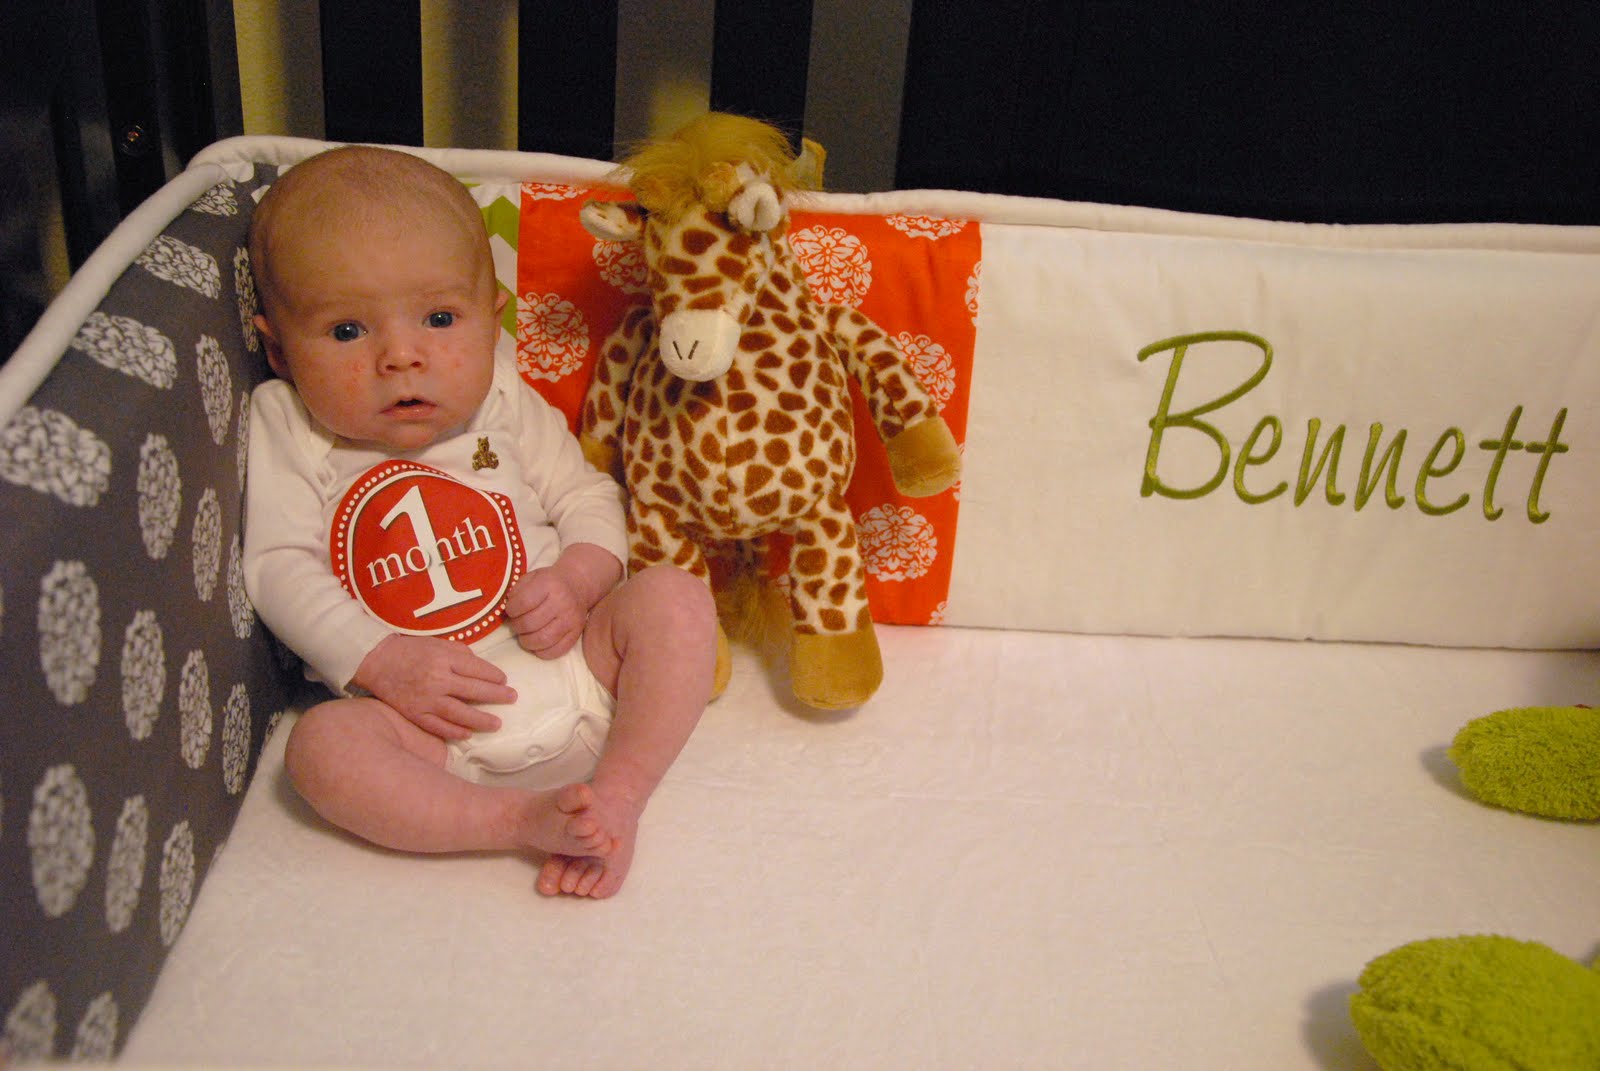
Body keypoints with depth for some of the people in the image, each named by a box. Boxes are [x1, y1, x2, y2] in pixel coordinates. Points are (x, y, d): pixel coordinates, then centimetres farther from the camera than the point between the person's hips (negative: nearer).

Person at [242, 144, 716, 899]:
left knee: (673, 597, -17)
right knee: (322, 744, -28)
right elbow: (280, 569, -4)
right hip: (427, 721, -2)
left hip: (576, 669, 3)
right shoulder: (286, 427, 1)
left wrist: (576, 579, -13)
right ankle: (521, 818, -30)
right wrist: (381, 660, -18)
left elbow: (588, 498, 10)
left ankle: (616, 797, -22)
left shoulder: (504, 405, 6)